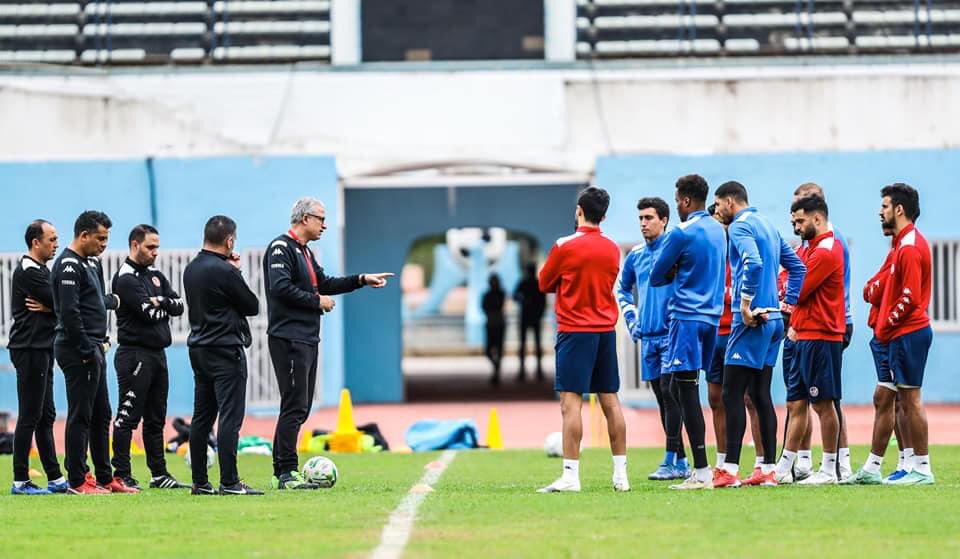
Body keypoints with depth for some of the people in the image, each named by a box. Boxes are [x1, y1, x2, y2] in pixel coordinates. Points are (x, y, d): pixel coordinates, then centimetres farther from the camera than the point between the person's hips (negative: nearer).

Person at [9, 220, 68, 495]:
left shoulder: (39, 270, 18)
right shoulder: (29, 272, -14)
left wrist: (48, 308, -10)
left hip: (41, 349, 10)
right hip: (30, 350, -10)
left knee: (46, 416, 11)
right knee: (30, 416, -8)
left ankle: (55, 479, 15)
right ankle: (20, 481, -5)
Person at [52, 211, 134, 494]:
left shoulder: (91, 262, 17)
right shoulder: (69, 265, -14)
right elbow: (69, 312, -21)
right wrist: (87, 351, -20)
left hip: (94, 349, 10)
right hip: (78, 351, -10)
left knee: (101, 415, 13)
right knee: (80, 417, -6)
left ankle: (105, 478, 19)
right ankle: (77, 481, -2)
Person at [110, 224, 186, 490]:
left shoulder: (156, 276, 17)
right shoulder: (126, 279, -10)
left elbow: (179, 306, 8)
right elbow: (151, 313, -17)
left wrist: (162, 301, -10)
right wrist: (167, 307, 1)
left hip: (158, 354, 9)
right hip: (135, 355, -9)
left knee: (156, 419, 12)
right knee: (128, 417, -7)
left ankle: (159, 474, 16)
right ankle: (122, 475, -5)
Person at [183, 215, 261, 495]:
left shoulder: (191, 269, 9)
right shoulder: (224, 272, -16)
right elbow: (252, 306, -7)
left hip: (199, 350, 8)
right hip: (226, 351, -8)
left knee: (202, 417, 10)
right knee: (230, 416, -8)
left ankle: (200, 482, 12)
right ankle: (229, 482, -11)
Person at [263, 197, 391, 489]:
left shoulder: (304, 252, 20)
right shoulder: (281, 248, -11)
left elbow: (324, 283, 28)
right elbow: (281, 288, -22)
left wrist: (362, 279, 21)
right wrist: (317, 301, -13)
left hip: (307, 339, 10)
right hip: (289, 339, -10)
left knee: (300, 406, 11)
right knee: (294, 405, -12)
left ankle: (282, 472, 15)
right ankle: (287, 473, -13)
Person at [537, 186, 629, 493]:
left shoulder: (565, 246, -9)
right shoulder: (612, 249, 7)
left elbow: (545, 284, 2)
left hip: (575, 331, -6)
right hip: (606, 330, 6)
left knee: (570, 402, -8)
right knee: (610, 401, 10)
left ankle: (570, 476, -15)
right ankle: (621, 475, 11)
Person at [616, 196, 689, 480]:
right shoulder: (636, 255, 12)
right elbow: (622, 288, 28)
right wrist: (631, 316, 16)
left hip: (672, 333, -6)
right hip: (647, 336, 6)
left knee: (668, 391, -13)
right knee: (662, 396, 8)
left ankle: (672, 461, -13)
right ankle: (680, 462, 13)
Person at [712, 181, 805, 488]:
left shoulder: (740, 226, -9)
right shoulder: (768, 226, 19)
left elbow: (753, 263, -27)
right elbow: (797, 266, 24)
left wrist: (745, 303, -20)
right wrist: (788, 302, 18)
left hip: (751, 322, -9)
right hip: (773, 320, 9)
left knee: (732, 395, -8)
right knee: (760, 394, 11)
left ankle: (730, 470, -12)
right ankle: (768, 469, 10)